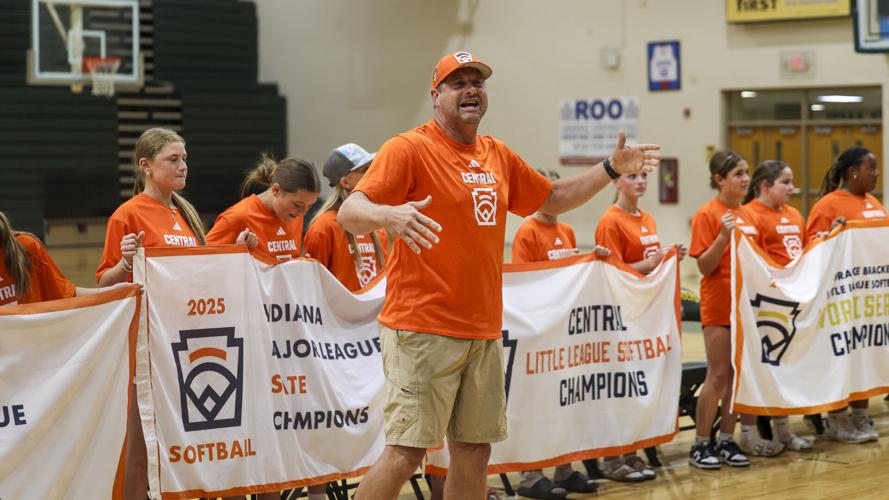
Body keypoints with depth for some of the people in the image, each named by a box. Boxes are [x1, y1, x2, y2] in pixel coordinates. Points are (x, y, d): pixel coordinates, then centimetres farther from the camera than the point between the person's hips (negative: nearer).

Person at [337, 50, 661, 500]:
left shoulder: (498, 156, 14)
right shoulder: (409, 149, -8)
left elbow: (554, 198, 28)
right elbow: (349, 214, -18)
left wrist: (612, 168, 19)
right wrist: (388, 215, -39)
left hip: (483, 331, 7)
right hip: (422, 329, -7)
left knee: (473, 452, 10)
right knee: (405, 453, -11)